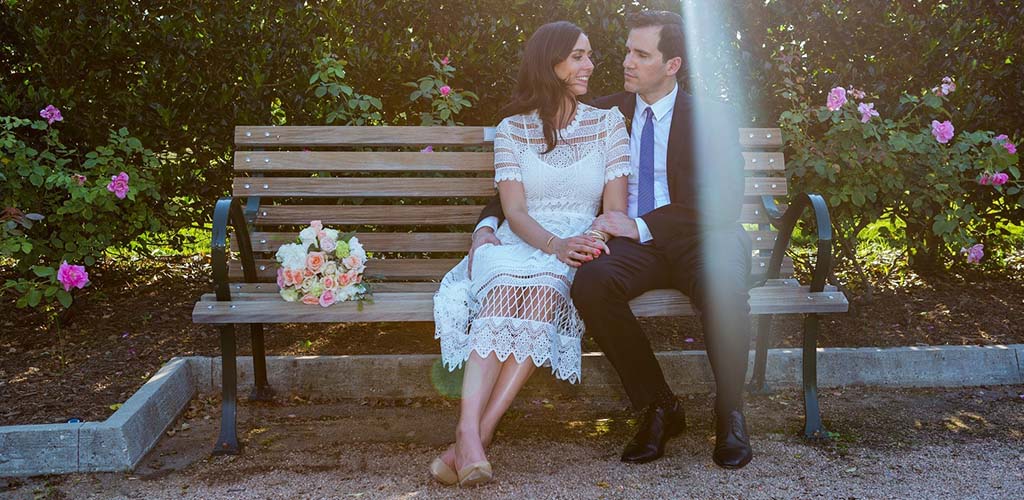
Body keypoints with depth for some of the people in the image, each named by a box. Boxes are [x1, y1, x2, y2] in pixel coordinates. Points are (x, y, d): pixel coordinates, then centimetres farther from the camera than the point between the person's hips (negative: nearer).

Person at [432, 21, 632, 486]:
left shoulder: (608, 122, 11)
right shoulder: (512, 129, 9)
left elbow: (616, 208, 3)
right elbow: (515, 211, -3)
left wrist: (598, 238, -21)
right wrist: (553, 244, -24)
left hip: (578, 251, 0)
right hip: (515, 246, 0)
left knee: (542, 290, -36)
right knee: (507, 287, -36)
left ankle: (476, 436, -40)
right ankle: (469, 435, -46)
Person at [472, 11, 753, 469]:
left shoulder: (708, 116, 5)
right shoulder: (605, 113, 13)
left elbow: (724, 203, -7)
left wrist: (643, 225, -17)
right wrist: (487, 222, -4)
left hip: (700, 240, -2)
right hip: (633, 243, 2)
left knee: (722, 290, -37)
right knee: (591, 284, -32)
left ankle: (730, 412, -9)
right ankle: (658, 408, -12)